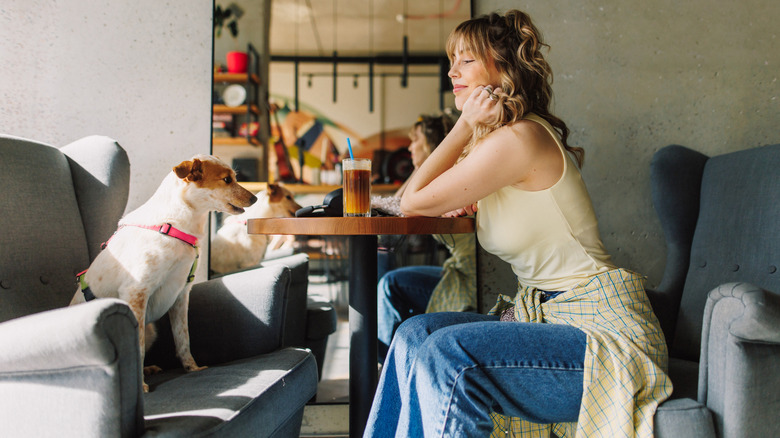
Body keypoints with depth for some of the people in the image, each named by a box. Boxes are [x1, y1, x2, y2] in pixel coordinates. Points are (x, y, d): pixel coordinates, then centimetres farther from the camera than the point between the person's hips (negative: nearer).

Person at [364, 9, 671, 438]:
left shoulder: (519, 138, -18)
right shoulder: (492, 142, 10)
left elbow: (414, 201, -11)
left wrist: (467, 125, -8)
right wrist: (465, 200, 9)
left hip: (606, 328, -9)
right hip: (548, 316, 9)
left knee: (448, 354, -26)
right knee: (416, 335, -5)